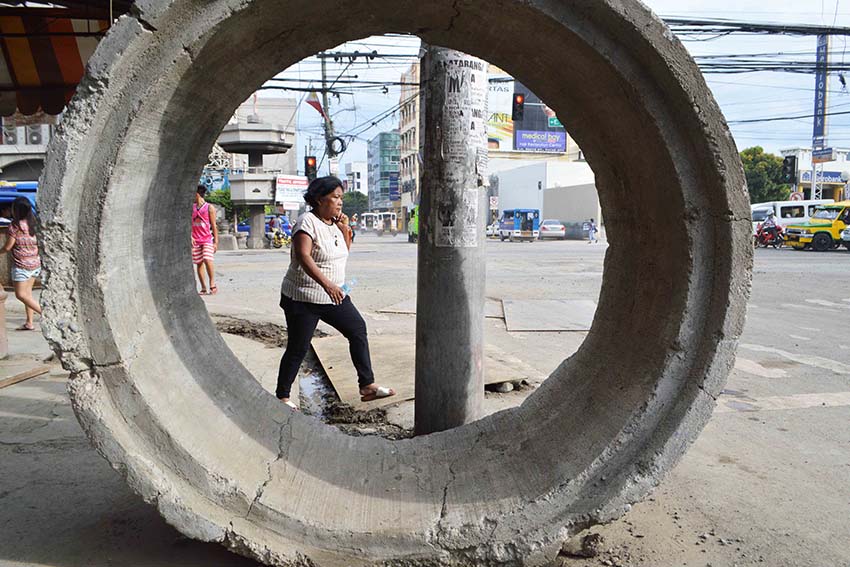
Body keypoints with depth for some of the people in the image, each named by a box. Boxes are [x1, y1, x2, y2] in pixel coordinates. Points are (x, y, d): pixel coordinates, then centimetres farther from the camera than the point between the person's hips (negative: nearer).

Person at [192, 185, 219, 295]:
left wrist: (216, 242, -4)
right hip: (195, 240, 4)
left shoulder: (209, 207, 0)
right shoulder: (192, 208, 13)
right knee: (199, 263, 3)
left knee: (207, 260, -20)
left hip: (207, 239, -4)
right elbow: (189, 223, 12)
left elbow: (214, 226, 0)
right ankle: (203, 288, 9)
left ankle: (212, 284, -8)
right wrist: (190, 236, -5)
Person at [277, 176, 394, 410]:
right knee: (298, 348, -1)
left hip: (334, 295, 8)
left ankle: (367, 386, 12)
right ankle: (282, 396, 17)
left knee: (358, 330, 5)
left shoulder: (334, 223, 9)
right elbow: (303, 256, -30)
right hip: (303, 298, -8)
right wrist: (326, 283, -41)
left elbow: (345, 252, 19)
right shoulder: (307, 222, -17)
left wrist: (345, 230, 0)